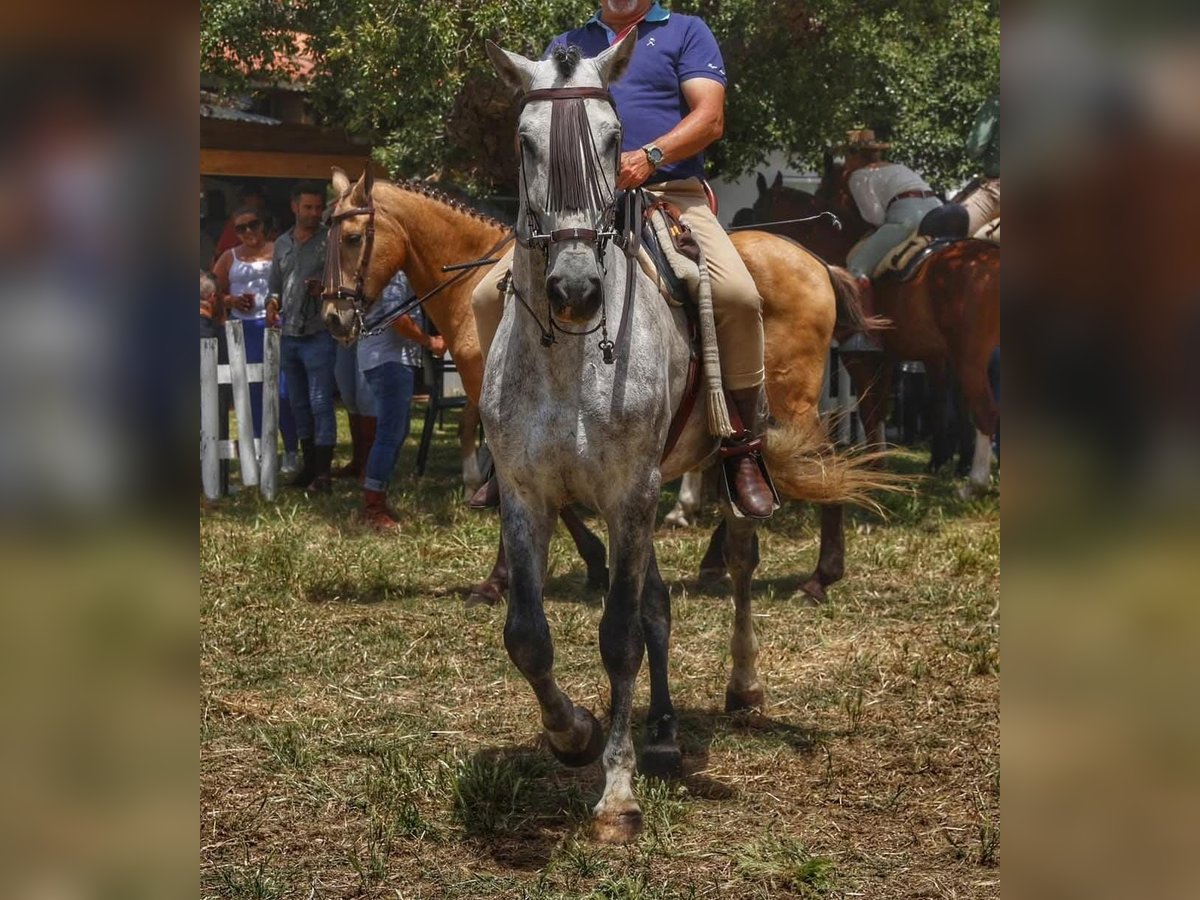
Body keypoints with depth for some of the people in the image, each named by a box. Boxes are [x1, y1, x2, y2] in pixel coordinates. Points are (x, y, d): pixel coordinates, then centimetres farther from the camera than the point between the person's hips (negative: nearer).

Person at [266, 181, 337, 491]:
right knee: (298, 403, 13)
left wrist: (325, 289, -25)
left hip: (318, 334, -6)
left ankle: (323, 473, -6)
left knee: (320, 402, -8)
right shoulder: (283, 243, 12)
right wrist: (272, 306, 0)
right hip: (289, 334, 6)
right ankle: (308, 464, 23)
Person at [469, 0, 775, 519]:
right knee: (491, 296, -13)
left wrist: (650, 157, -19)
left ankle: (743, 448, -14)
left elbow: (709, 118, -1)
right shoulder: (566, 46, 23)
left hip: (672, 197, -3)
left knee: (738, 296, -30)